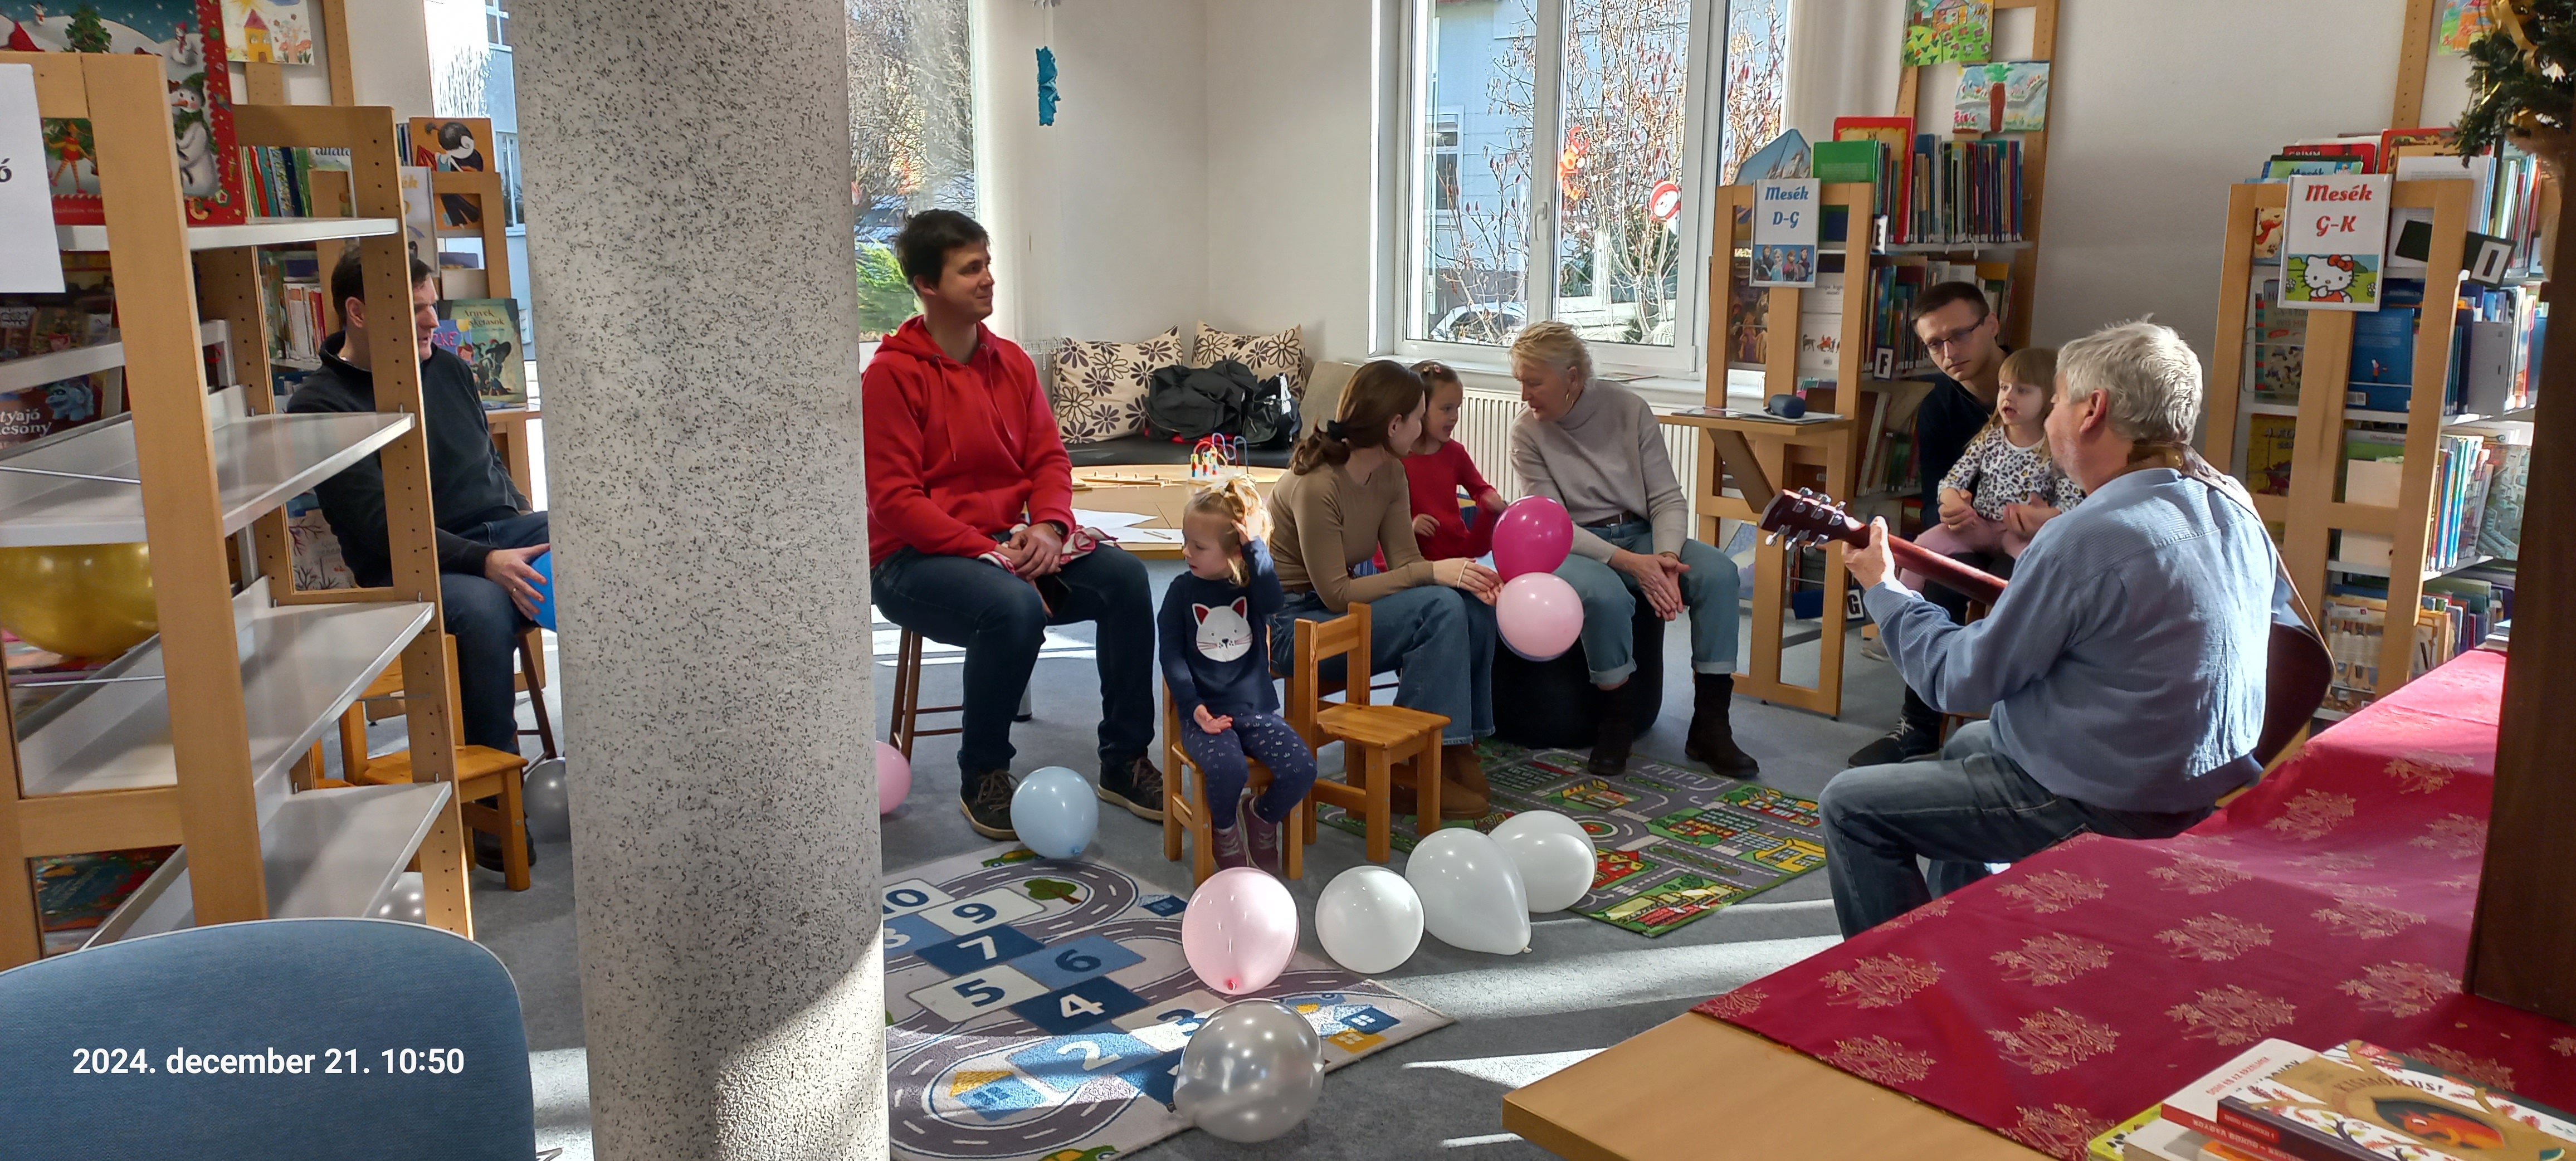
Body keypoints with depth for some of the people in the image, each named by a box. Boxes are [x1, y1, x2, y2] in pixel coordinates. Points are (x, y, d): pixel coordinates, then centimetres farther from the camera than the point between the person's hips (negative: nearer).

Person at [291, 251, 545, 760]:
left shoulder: (449, 368, 16)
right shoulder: (320, 406, -5)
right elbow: (380, 523, -14)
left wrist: (527, 524, 6)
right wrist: (485, 562, -26)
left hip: (504, 530, 6)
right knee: (483, 606, -39)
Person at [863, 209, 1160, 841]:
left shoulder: (1011, 361, 8)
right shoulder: (891, 375, -11)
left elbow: (1049, 457, 9)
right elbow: (895, 499, -15)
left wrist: (1048, 526, -12)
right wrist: (986, 552, -22)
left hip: (1010, 544, 6)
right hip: (913, 559, -6)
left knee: (1125, 577, -16)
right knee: (1014, 605, -35)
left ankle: (1125, 761, -3)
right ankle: (983, 777, -12)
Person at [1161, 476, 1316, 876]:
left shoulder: (1251, 584, 2)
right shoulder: (1183, 590, 0)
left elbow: (1275, 603, -22)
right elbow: (1172, 655, -2)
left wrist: (1254, 547, -23)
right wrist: (1194, 706, -14)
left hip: (1257, 707, 2)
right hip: (1205, 711, -2)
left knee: (1301, 769, -19)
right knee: (1228, 769, -31)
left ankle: (1262, 821, 13)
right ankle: (1224, 834, 2)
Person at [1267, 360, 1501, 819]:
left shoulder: (1390, 473, 0)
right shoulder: (1317, 486, -26)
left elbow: (1405, 561, -1)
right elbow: (1335, 594, -24)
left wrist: (1462, 576, -21)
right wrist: (1431, 573, -27)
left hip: (1337, 607, 9)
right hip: (1293, 624, -9)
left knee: (1475, 604, -9)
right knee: (1441, 609, -26)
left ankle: (1458, 747, -1)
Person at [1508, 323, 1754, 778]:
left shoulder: (1629, 409, -2)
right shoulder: (1527, 434, -7)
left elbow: (1668, 498, -2)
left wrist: (1665, 559, -23)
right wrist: (1629, 562, -26)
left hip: (1639, 535, 3)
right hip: (1572, 548, -3)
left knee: (1718, 571, -24)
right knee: (1605, 594, -37)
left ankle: (1710, 725, -15)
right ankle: (1614, 720, -13)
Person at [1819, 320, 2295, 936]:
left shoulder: (2087, 538, -27)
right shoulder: (2235, 511, 0)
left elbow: (1962, 678, -18)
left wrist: (1883, 589, -2)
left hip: (2112, 810, -9)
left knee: (1851, 806, -2)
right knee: (1968, 742, 33)